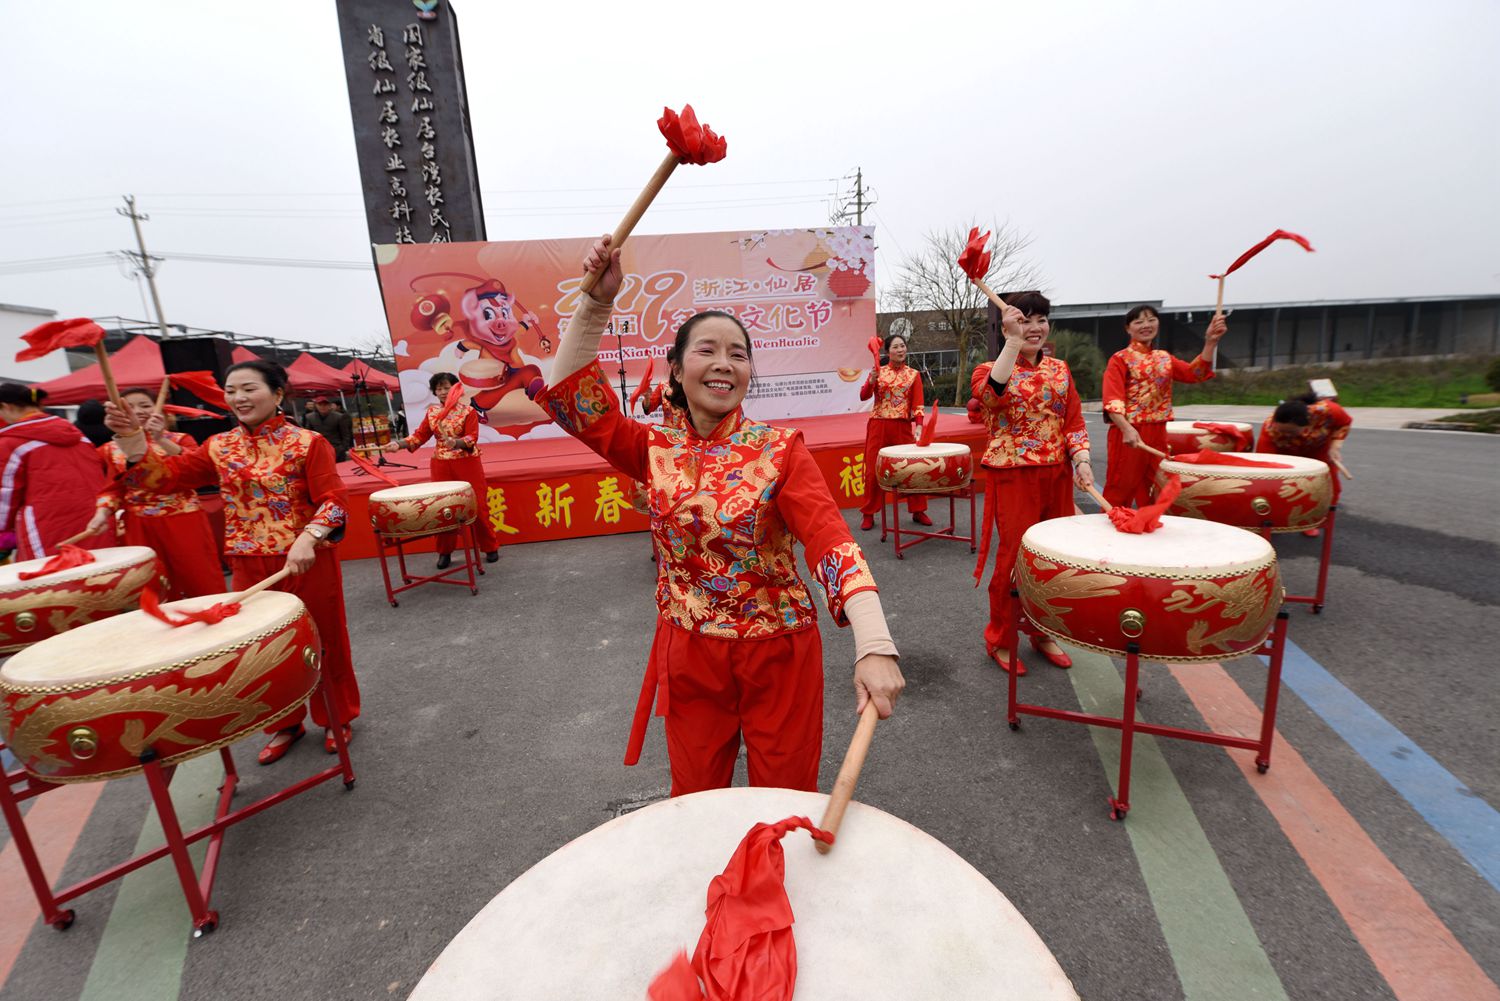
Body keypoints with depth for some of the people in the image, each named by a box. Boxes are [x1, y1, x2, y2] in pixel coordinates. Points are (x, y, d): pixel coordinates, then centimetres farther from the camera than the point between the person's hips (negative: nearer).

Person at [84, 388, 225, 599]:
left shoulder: (179, 439, 2)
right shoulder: (114, 449, 9)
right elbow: (113, 487, 9)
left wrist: (162, 441, -22)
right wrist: (102, 513, -7)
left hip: (184, 522, -3)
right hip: (139, 528, 3)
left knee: (203, 586, 0)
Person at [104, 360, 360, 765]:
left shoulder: (308, 442, -9)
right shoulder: (219, 447, 7)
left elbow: (332, 500, -15)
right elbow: (165, 477, -2)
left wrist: (308, 538, -30)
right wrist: (132, 437, -17)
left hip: (307, 561, -5)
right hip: (249, 565, 5)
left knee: (321, 641, 8)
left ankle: (337, 718, 27)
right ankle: (286, 724, 32)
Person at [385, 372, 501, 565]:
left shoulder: (468, 411, -5)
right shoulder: (432, 412, 8)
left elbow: (472, 439, -13)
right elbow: (419, 435, 5)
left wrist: (455, 443, -31)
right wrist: (399, 444, -11)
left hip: (467, 464, -4)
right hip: (441, 466, 4)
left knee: (477, 506, -1)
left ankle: (491, 548, 12)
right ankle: (445, 552, 18)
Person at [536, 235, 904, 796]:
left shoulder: (780, 449, -12)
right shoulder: (656, 451, -3)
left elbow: (832, 542, -23)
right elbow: (570, 395, -9)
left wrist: (874, 648, -36)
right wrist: (596, 303, -20)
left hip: (779, 656, -2)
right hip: (688, 659, 3)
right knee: (694, 803, 21)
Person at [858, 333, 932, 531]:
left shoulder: (913, 374, 5)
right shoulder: (878, 371, 5)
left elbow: (918, 404, -1)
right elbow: (863, 396, -6)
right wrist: (871, 381, -24)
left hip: (903, 427, 0)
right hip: (878, 426, 0)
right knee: (873, 470, 2)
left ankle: (918, 511, 16)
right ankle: (868, 514, 13)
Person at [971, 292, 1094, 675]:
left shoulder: (1060, 369, 12)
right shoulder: (991, 369, -3)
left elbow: (1074, 421, 9)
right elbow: (990, 393, -28)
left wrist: (1081, 459, -6)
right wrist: (1013, 342, -28)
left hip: (1057, 476, 5)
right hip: (1013, 476, -5)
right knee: (1015, 557, -2)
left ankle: (1043, 633, 29)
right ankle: (999, 640, 17)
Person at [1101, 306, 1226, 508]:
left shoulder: (1164, 358, 15)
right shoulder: (1120, 359, -4)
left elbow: (1195, 373, -1)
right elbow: (1112, 400, -16)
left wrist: (1210, 342, -14)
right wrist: (1126, 429, -31)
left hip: (1157, 434, 6)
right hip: (1129, 432, -6)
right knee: (1120, 491, -2)